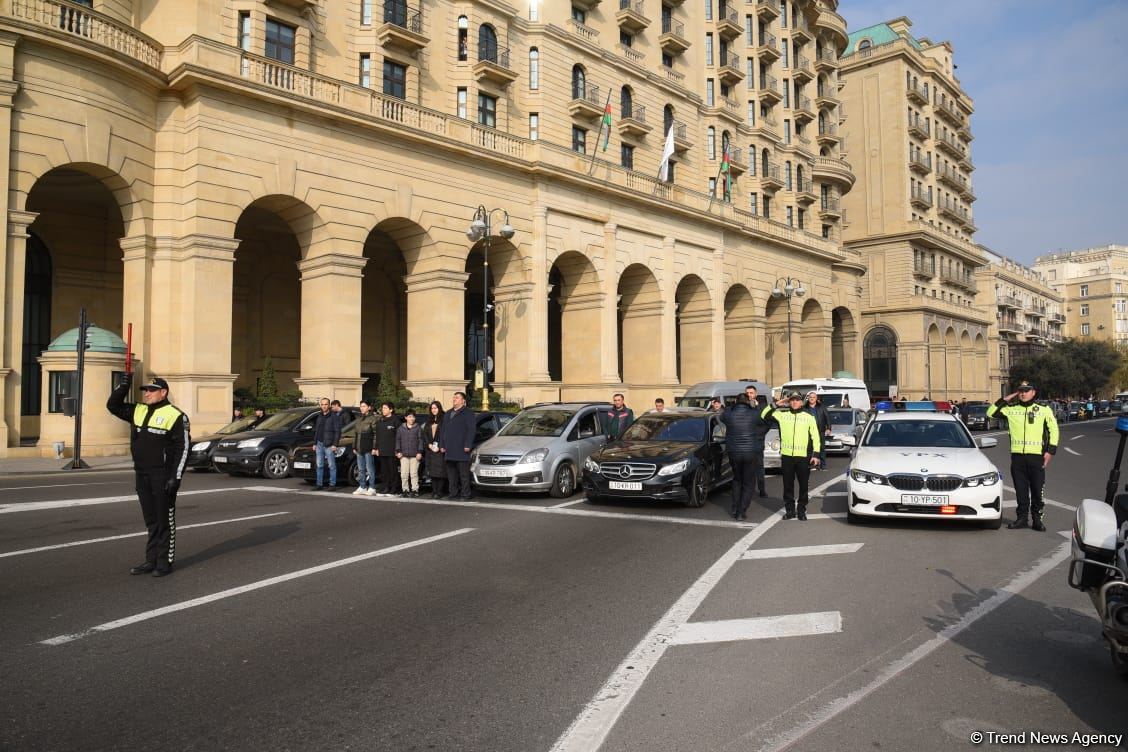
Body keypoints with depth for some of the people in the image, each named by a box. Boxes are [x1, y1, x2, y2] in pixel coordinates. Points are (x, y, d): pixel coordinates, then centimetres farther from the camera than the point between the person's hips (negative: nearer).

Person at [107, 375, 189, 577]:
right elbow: (113, 405, 19)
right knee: (151, 521, 13)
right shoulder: (138, 411, 12)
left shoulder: (175, 415, -9)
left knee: (165, 521, 1)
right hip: (141, 475, 7)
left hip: (163, 477, -7)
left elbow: (183, 448, -12)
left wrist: (176, 477, -17)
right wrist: (125, 383, 5)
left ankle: (165, 561, 8)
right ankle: (151, 560, 21)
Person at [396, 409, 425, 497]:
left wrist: (420, 452, -5)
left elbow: (420, 440, 2)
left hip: (414, 455, -2)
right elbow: (398, 440, 13)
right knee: (404, 474, 2)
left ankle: (415, 489, 5)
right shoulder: (400, 428, 10)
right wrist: (398, 451, 4)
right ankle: (405, 490, 11)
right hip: (404, 455, 2)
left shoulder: (418, 428, 3)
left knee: (414, 473, -2)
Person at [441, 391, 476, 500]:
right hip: (449, 450, 7)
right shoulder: (448, 414, 23)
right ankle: (453, 493, 15)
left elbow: (471, 430, -9)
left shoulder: (468, 413, 0)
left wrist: (467, 445, -17)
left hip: (461, 450, -7)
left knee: (464, 473, -5)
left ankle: (466, 494, -2)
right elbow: (442, 431, 22)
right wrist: (442, 445, 12)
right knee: (451, 474, 9)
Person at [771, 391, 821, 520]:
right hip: (786, 456, 1)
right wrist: (777, 404, 2)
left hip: (803, 456, -1)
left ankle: (802, 510, 18)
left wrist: (815, 454, -3)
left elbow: (815, 436, 4)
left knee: (803, 485, 5)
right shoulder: (782, 414, 6)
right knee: (788, 485, 7)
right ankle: (789, 510, 18)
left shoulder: (809, 417, 4)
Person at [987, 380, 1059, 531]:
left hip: (1036, 455, -1)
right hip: (1017, 455, 1)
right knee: (1020, 489, 7)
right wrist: (1004, 400, -1)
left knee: (1037, 489, 2)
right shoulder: (1011, 409, 7)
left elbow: (1053, 430, 8)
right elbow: (990, 413, 4)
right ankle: (1022, 518, 16)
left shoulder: (1044, 410, 5)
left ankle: (1037, 519, 13)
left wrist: (1050, 451, 1)